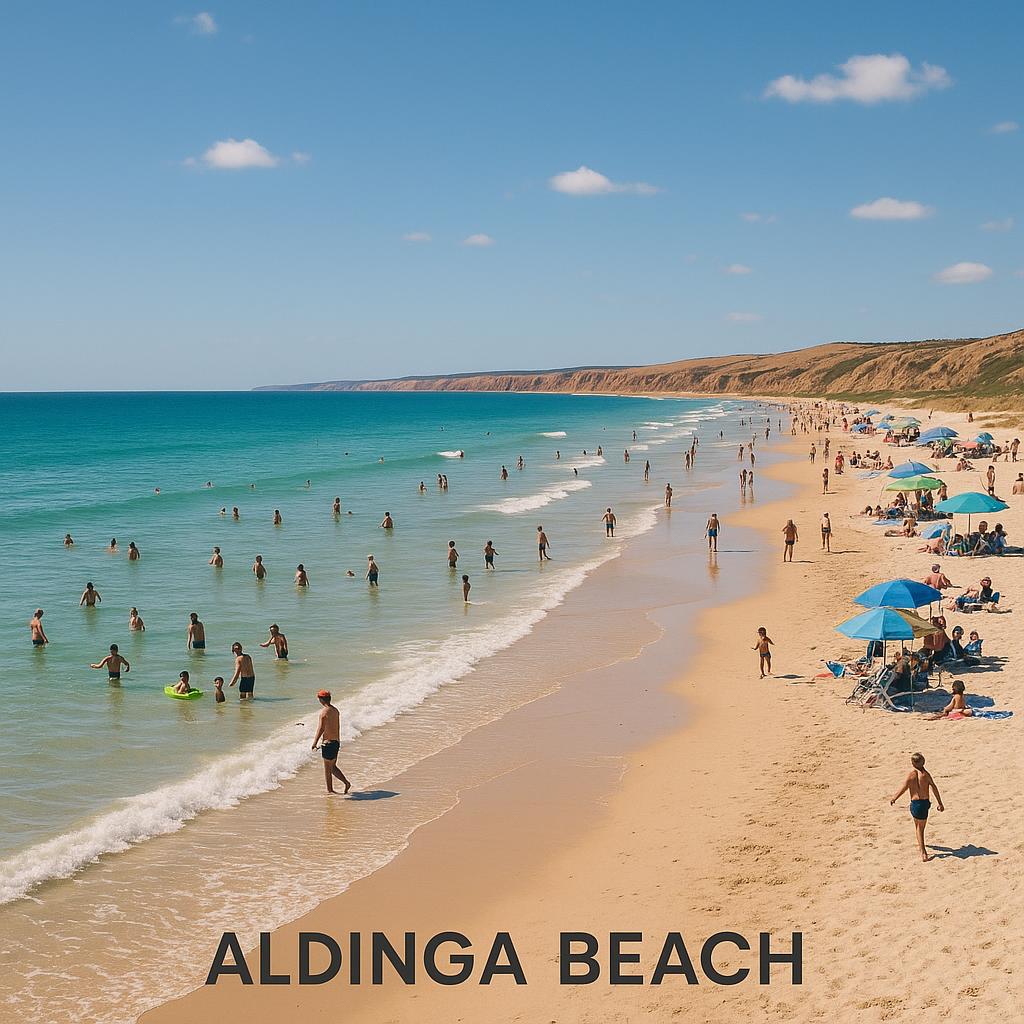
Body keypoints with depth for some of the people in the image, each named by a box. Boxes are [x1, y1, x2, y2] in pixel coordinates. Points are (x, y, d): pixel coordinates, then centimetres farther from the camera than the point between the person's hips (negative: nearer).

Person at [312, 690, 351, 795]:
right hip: (336, 742, 8)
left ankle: (330, 790, 10)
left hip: (328, 743, -8)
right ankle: (346, 783, 11)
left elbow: (320, 729, -18)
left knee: (327, 769, 3)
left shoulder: (324, 712, -16)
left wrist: (315, 743, -10)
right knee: (333, 767, 18)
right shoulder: (335, 710, 9)